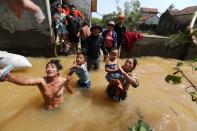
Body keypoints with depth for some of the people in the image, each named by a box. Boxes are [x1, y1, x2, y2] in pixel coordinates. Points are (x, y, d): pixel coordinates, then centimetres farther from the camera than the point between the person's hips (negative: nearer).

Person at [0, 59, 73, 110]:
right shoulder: (41, 81, -26)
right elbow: (26, 81, -47)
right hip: (47, 109, 1)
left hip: (61, 108, 0)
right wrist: (9, 77, -61)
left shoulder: (63, 81, -24)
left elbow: (71, 92, -1)